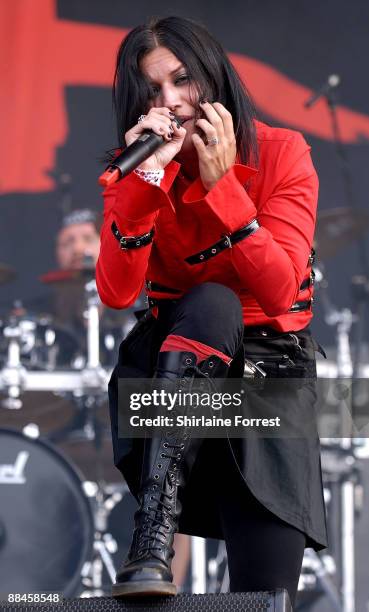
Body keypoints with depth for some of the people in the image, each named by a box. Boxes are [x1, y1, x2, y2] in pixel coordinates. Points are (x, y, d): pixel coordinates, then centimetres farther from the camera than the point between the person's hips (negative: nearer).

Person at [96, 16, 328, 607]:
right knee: (211, 301, -38)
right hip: (178, 356, 1)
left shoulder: (281, 154, -8)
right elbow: (116, 293, -17)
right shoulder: (135, 171, -2)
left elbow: (277, 293, -20)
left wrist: (219, 183, -25)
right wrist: (145, 180, -27)